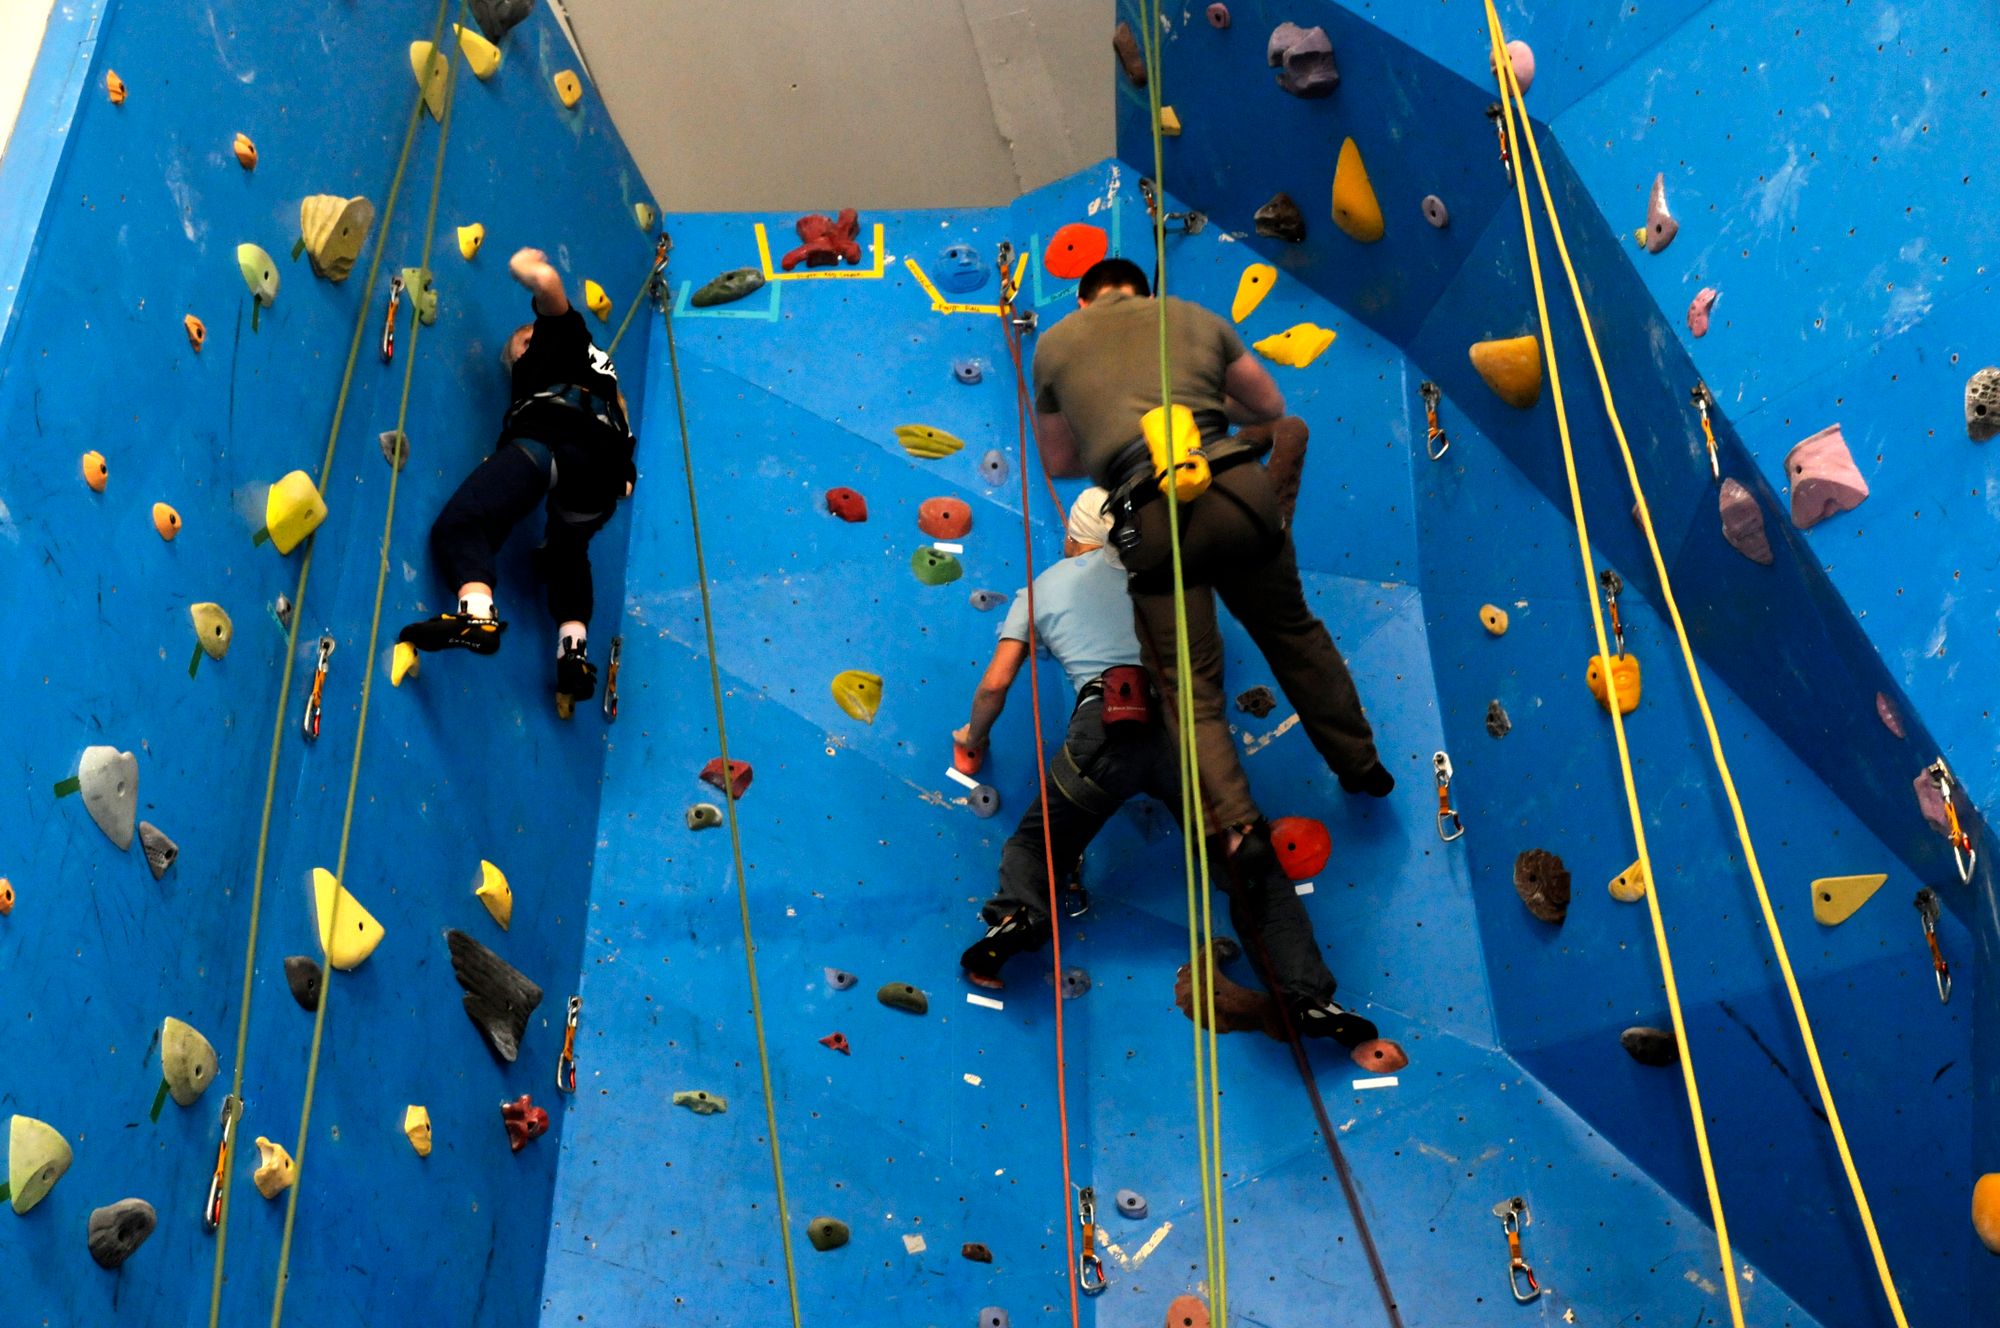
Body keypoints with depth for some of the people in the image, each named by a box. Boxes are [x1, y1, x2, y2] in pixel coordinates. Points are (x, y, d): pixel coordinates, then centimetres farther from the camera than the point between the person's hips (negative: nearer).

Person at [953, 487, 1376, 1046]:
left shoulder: (1039, 589, 20)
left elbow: (995, 685, 15)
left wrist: (973, 738, 32)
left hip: (1105, 727, -1)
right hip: (1179, 722, 1)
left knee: (1032, 844, 20)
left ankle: (1015, 914, -13)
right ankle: (1306, 994, -5)